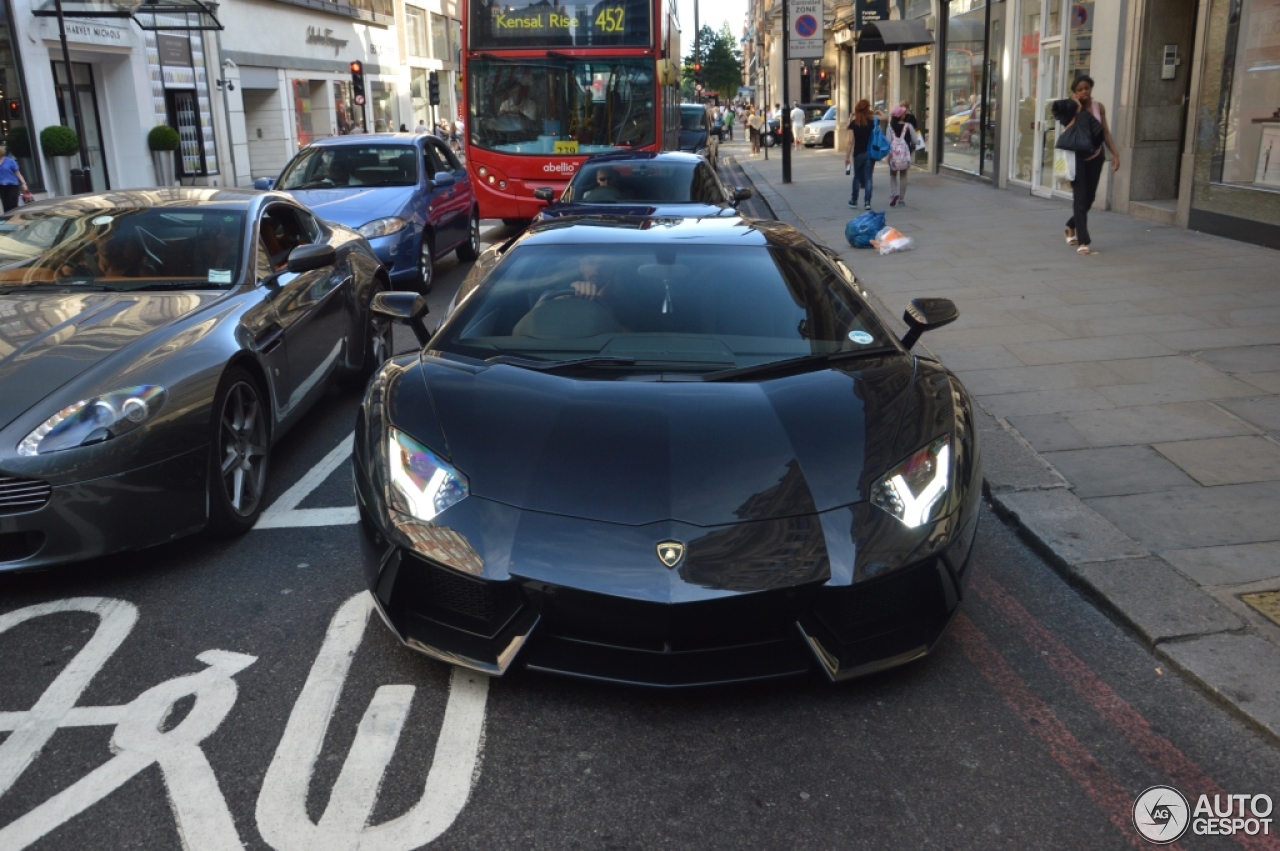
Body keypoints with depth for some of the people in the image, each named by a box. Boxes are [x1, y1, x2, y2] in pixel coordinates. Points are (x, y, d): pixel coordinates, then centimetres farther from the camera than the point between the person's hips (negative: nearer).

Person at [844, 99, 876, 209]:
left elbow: (851, 141, -8)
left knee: (857, 177, 13)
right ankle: (867, 202, -4)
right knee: (868, 178, 2)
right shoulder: (872, 122, -1)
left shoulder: (853, 123, -5)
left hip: (858, 154, -1)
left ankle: (854, 200, 21)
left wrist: (847, 156, -4)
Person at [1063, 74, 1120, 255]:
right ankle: (1083, 242, -13)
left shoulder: (1099, 107, 3)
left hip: (1095, 158, 5)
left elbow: (1105, 132, 7)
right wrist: (1077, 108, -22)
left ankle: (1071, 226, 39)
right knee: (1080, 198, -11)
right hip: (1077, 158, -5)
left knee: (1089, 198, 13)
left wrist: (1115, 153, 1)